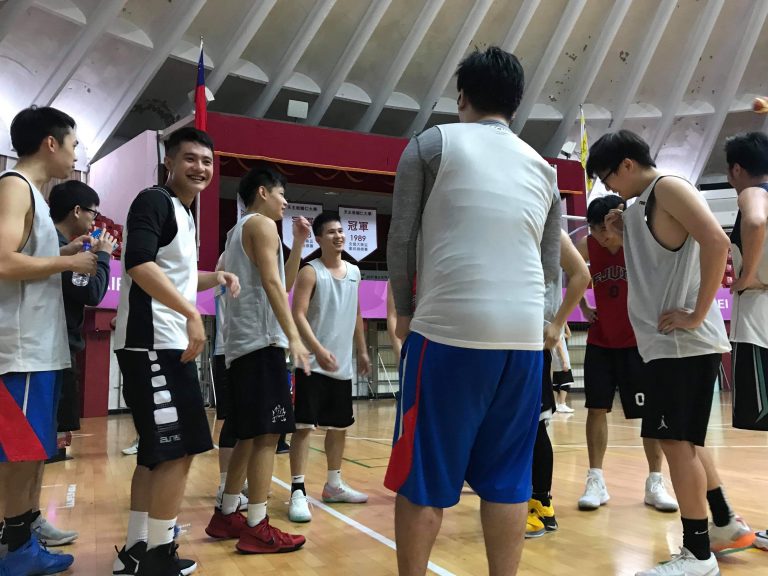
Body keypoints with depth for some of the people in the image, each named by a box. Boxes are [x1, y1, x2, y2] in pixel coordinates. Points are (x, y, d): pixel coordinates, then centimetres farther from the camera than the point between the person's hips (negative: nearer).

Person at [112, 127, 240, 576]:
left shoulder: (184, 213, 20)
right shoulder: (154, 201, -9)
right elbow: (140, 265, -24)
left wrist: (215, 277, 15)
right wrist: (192, 314, -28)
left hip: (169, 345, 10)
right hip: (151, 345, -10)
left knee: (158, 450, 14)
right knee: (177, 449, -8)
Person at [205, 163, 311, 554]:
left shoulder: (239, 230, 25)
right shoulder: (262, 224, -4)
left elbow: (284, 284, 25)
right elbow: (271, 282, -17)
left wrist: (298, 243, 17)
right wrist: (294, 337, -22)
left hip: (241, 345, 10)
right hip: (261, 342, -10)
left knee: (250, 435, 14)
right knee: (267, 435, -8)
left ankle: (226, 515, 20)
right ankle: (257, 529, -6)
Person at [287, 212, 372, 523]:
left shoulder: (354, 272, 12)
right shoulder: (310, 272, -8)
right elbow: (298, 315, -16)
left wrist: (362, 351, 17)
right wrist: (318, 350, -27)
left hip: (343, 364, 7)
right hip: (314, 364, -7)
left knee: (339, 425, 14)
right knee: (304, 425, -8)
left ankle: (334, 485, 27)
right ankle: (298, 491, -3)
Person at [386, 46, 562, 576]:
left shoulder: (432, 144, 4)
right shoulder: (542, 169, 17)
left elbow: (402, 239, 2)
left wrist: (405, 311, 14)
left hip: (449, 329, -4)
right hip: (524, 335, 5)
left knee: (424, 478, 5)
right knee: (507, 479, 12)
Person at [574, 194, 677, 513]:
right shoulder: (586, 246, -5)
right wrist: (584, 307, 6)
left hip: (638, 341, -2)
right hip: (600, 341, 3)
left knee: (652, 411, 1)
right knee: (596, 408, 1)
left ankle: (655, 483, 13)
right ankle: (596, 481, 9)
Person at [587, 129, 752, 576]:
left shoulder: (668, 187, -10)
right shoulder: (645, 206, 18)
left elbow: (717, 242, -23)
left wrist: (697, 315, -21)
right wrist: (623, 235, 10)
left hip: (683, 342, -10)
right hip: (668, 342, 10)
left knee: (676, 440, -5)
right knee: (686, 438, 18)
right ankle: (726, 525, 32)